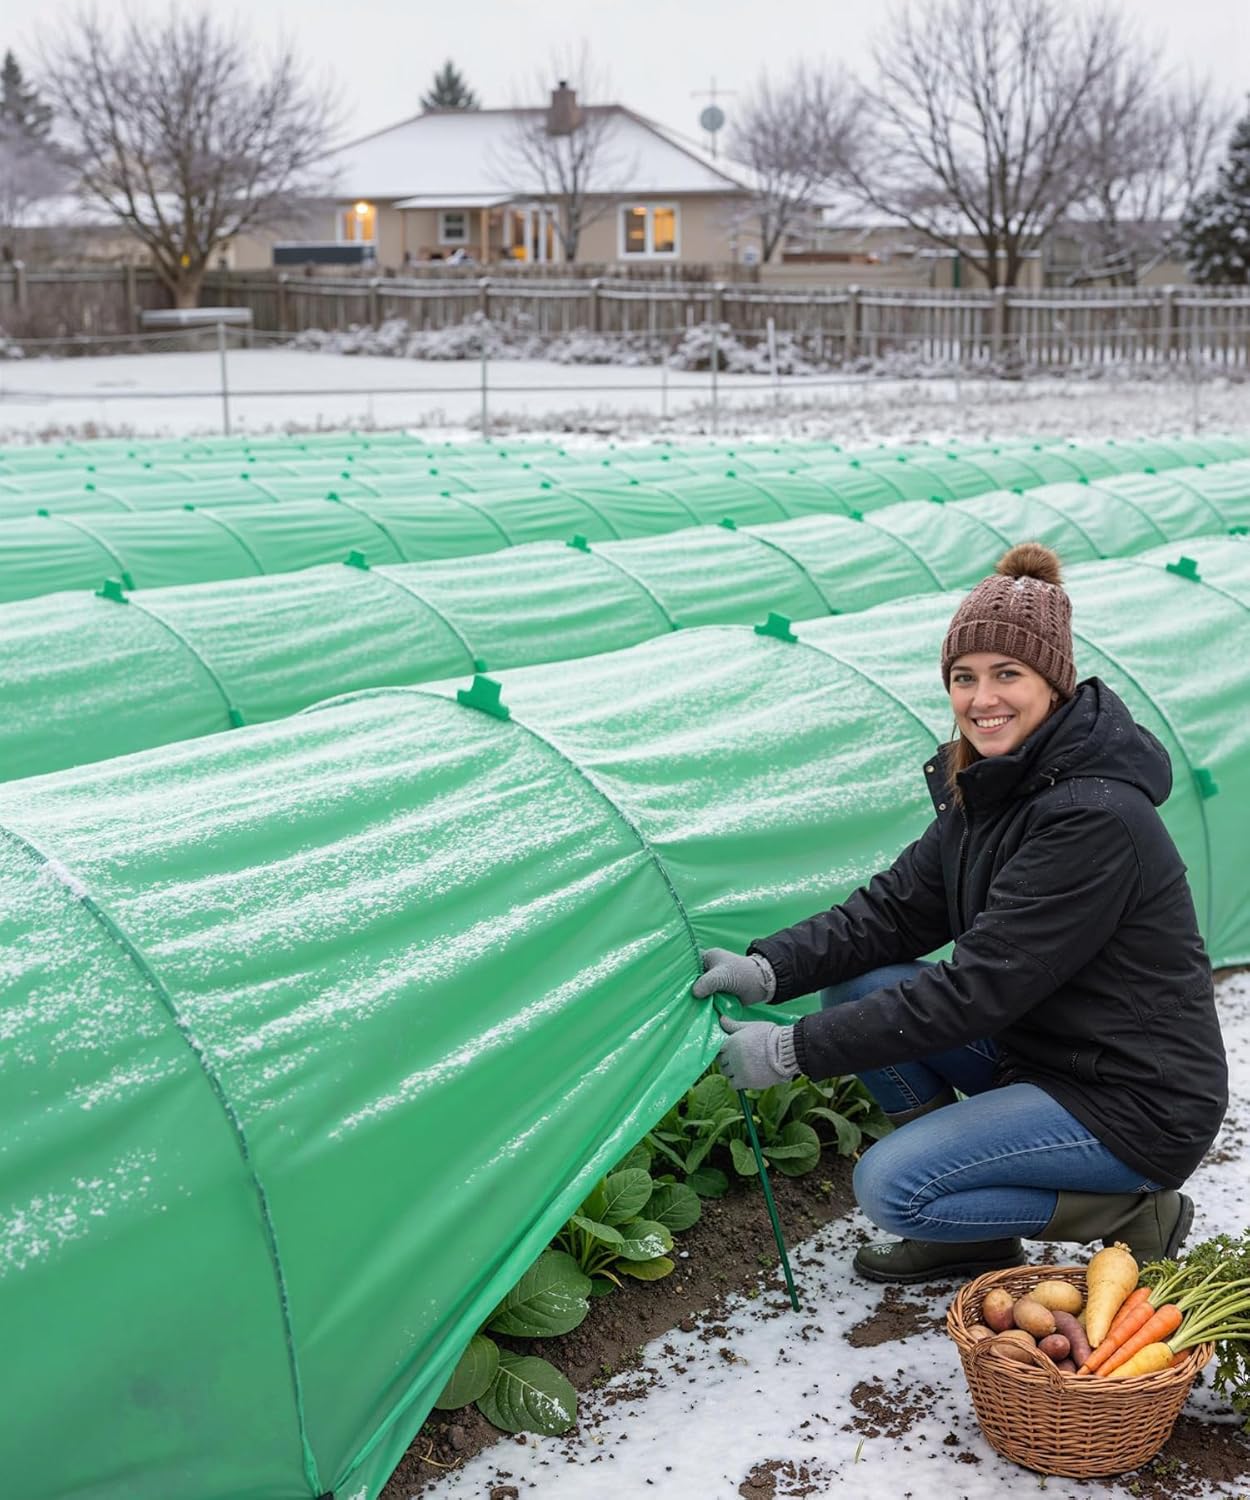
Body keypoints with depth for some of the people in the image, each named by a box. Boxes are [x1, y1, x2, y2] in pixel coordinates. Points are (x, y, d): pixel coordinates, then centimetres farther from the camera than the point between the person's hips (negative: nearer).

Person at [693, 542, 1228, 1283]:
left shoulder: (1094, 818, -27)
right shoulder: (990, 786, 2)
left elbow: (981, 989, -28)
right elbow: (898, 908, 2)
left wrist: (796, 1051, -25)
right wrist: (770, 969, -15)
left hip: (1141, 1104, -9)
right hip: (1041, 1050, 9)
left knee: (890, 1187, -18)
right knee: (856, 988, -3)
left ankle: (1136, 1217, 0)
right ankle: (971, 1235, 9)